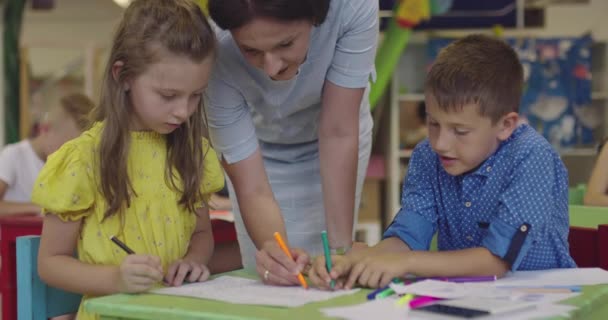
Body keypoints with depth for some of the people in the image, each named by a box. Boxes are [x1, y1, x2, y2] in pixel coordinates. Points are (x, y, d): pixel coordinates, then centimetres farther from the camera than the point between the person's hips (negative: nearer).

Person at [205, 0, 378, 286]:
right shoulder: (217, 57, -35)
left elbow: (338, 134, -30)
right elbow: (253, 189, -31)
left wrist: (341, 248, -33)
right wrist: (272, 249, -50)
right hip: (260, 149, 0)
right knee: (269, 278, -2)